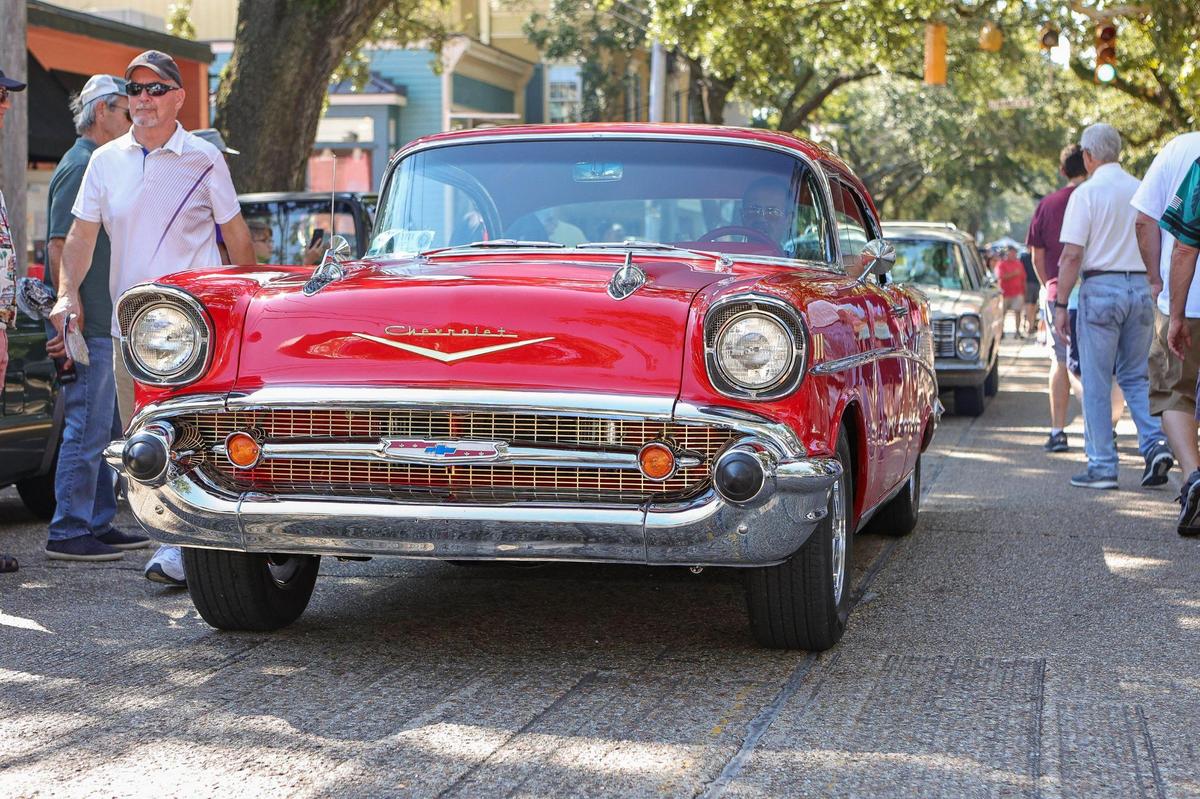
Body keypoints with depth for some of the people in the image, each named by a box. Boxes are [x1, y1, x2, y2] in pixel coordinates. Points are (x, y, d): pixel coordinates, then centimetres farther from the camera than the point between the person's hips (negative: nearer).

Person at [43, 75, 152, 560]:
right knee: (86, 432, -7)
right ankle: (68, 534, -3)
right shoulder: (80, 166, -12)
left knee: (105, 430, 14)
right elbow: (59, 246, -19)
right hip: (87, 328, -10)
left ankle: (99, 525, 21)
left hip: (105, 326, 10)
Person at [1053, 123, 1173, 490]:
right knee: (1135, 376, 15)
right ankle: (1155, 443, -4)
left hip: (1101, 287, -5)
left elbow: (1072, 254, -11)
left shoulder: (1087, 192, -7)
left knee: (1097, 383, 2)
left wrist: (1060, 304, -7)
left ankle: (1102, 466, 4)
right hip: (1141, 287, 5)